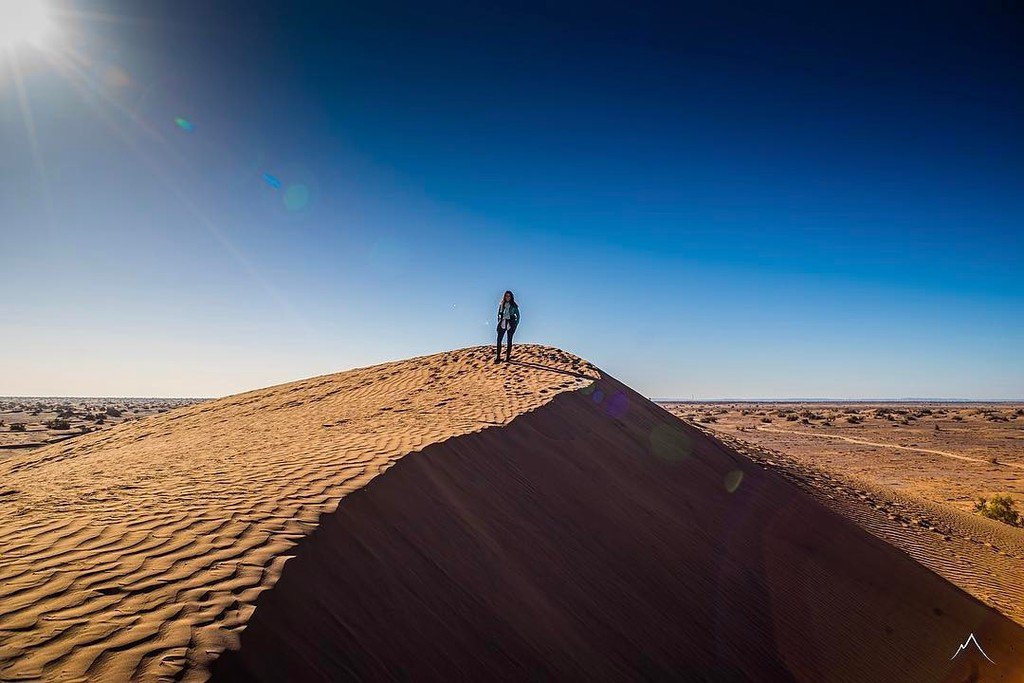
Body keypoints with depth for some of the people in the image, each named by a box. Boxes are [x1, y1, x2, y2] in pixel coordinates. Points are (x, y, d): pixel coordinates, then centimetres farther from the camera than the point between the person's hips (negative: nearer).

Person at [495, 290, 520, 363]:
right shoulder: (501, 304, 9)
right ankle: (498, 357, -4)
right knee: (499, 340, -7)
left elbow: (518, 315, 8)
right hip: (502, 324, 2)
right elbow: (498, 314, 16)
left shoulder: (514, 305, 3)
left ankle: (508, 356, 8)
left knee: (509, 340, 2)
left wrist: (516, 324, -1)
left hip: (510, 324, -2)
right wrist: (499, 322, 7)